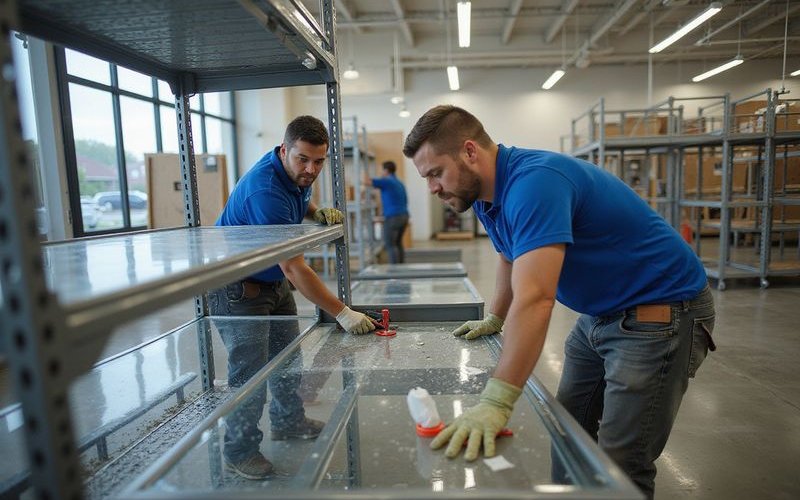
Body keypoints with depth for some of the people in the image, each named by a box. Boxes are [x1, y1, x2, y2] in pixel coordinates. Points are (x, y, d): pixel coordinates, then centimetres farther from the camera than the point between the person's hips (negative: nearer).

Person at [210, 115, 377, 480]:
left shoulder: (297, 173, -5)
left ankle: (288, 421, 37)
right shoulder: (265, 190, -33)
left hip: (274, 282, 9)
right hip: (239, 288, -9)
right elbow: (294, 268, -34)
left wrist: (319, 213, -5)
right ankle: (240, 451, 16)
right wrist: (342, 314, -33)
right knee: (249, 369, -4)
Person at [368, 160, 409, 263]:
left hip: (392, 217, -8)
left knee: (390, 245, -5)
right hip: (404, 215, 9)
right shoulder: (400, 183, 18)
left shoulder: (386, 181, -7)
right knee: (398, 243, 16)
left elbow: (369, 181, -10)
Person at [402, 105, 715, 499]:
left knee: (621, 468, -5)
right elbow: (511, 258, 18)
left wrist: (495, 404, -42)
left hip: (660, 314, -9)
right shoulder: (488, 194, 0)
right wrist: (494, 320, 25)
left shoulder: (534, 182, -29)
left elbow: (534, 299, -40)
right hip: (600, 314, 9)